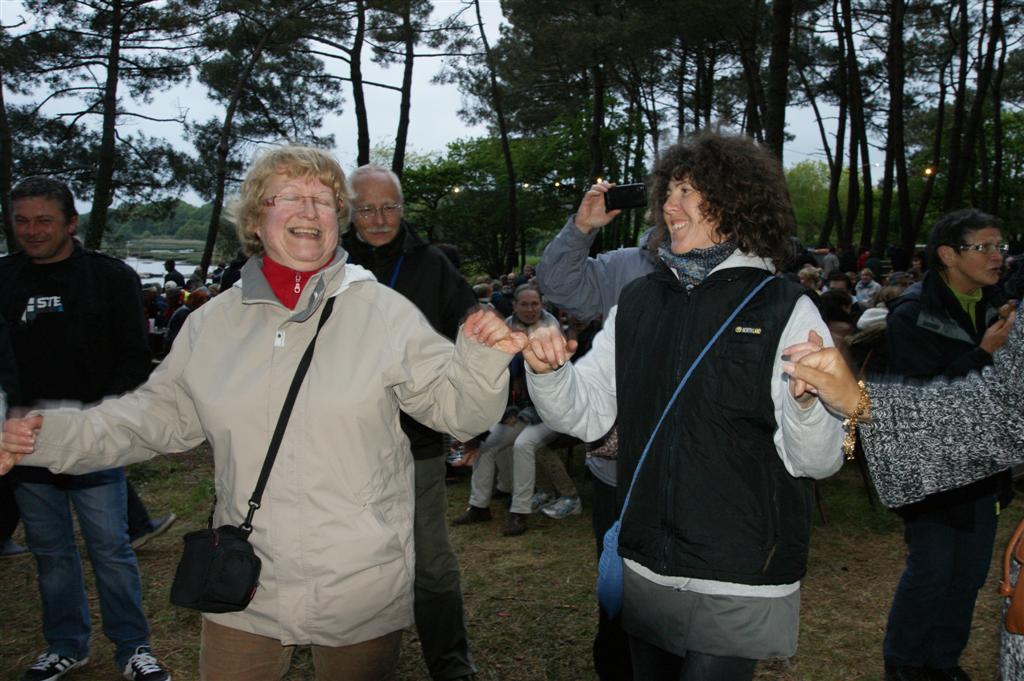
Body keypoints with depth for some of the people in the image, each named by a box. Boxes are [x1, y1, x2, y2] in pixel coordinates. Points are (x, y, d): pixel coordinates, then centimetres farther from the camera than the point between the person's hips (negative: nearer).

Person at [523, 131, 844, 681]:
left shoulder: (786, 310, -10)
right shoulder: (638, 301, 5)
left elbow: (816, 461, -12)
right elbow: (585, 413, 3)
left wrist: (806, 400, -32)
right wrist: (548, 370, -16)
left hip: (739, 581, -5)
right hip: (645, 568, 5)